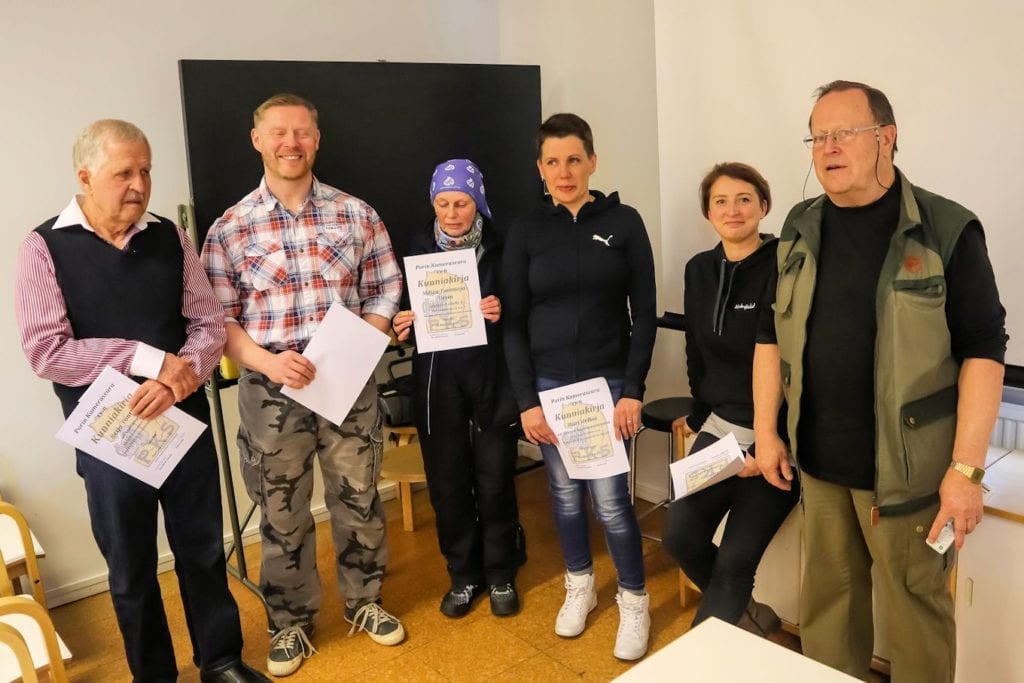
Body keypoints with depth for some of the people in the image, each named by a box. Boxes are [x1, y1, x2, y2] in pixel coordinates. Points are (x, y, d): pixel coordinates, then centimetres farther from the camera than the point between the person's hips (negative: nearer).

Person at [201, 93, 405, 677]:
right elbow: (218, 318, -2)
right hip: (271, 391, 0)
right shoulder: (230, 228, -2)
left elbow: (386, 290, 5)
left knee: (358, 499, 14)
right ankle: (292, 621, 33)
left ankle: (365, 601, 37)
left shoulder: (356, 214, 1)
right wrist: (267, 362, -17)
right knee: (282, 513, 12)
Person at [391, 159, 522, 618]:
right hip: (437, 382, 2)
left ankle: (501, 575, 27)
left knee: (495, 481, 6)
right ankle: (464, 575, 28)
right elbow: (406, 308, 10)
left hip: (491, 377, -2)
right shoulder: (419, 247, 4)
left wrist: (502, 313, -20)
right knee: (447, 482, 9)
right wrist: (401, 326, -11)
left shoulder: (500, 247, -4)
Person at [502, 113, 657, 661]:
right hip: (548, 384, 2)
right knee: (565, 492, 13)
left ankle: (634, 601, 20)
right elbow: (512, 322, 0)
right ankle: (579, 586, 35)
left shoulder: (624, 222, -1)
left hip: (608, 383, -1)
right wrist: (526, 400, -5)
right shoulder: (526, 230, 1)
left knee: (610, 498, -2)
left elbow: (644, 314, -1)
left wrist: (632, 389, -8)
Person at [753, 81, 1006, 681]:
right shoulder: (801, 229, 5)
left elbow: (982, 349, -10)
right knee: (827, 598, 17)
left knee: (916, 608, 10)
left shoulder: (947, 231, -9)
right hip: (819, 460, 4)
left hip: (905, 466, -4)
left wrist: (967, 467, -14)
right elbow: (772, 336, 9)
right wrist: (766, 431, 6)